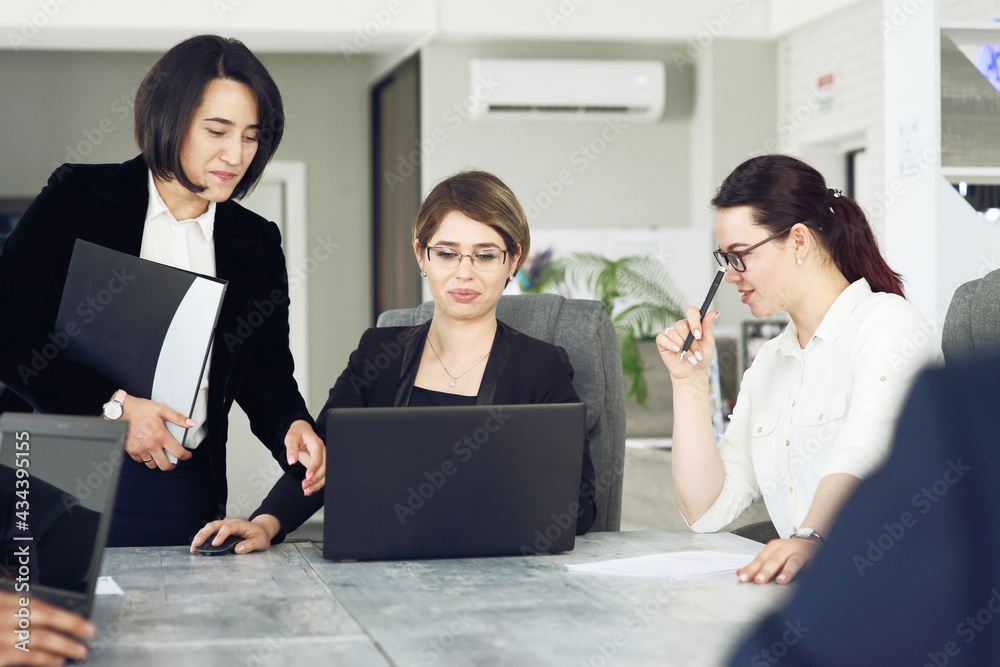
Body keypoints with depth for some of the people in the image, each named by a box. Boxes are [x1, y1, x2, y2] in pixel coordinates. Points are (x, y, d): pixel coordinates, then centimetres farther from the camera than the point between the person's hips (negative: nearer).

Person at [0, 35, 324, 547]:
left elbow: (267, 374, 11)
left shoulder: (257, 242, 10)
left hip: (190, 496, 3)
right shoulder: (79, 197, -1)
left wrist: (293, 428, -11)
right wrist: (112, 406, -14)